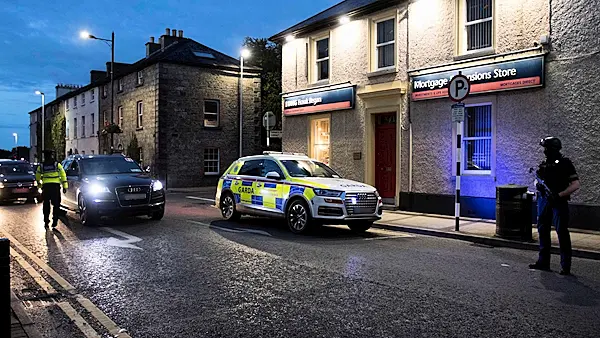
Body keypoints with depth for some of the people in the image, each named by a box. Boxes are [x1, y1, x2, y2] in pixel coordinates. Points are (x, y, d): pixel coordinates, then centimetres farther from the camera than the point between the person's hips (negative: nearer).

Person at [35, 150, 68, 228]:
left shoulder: (41, 166, 9)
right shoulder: (57, 164, 3)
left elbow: (37, 177, 18)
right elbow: (63, 175, -1)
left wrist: (39, 184, 35)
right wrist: (65, 186, 1)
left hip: (46, 186, 2)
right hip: (55, 186, -2)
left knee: (46, 205, 11)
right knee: (56, 204, 5)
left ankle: (46, 222, 13)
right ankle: (54, 222, -2)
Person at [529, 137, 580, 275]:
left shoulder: (565, 163, -6)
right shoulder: (543, 164, 11)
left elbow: (576, 184, -11)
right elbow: (538, 180, 21)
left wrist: (559, 194, -19)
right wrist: (538, 184, -2)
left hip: (558, 202, -6)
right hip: (543, 201, 6)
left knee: (562, 232, -4)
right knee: (543, 230, 10)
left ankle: (565, 266, 3)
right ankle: (543, 262, 21)